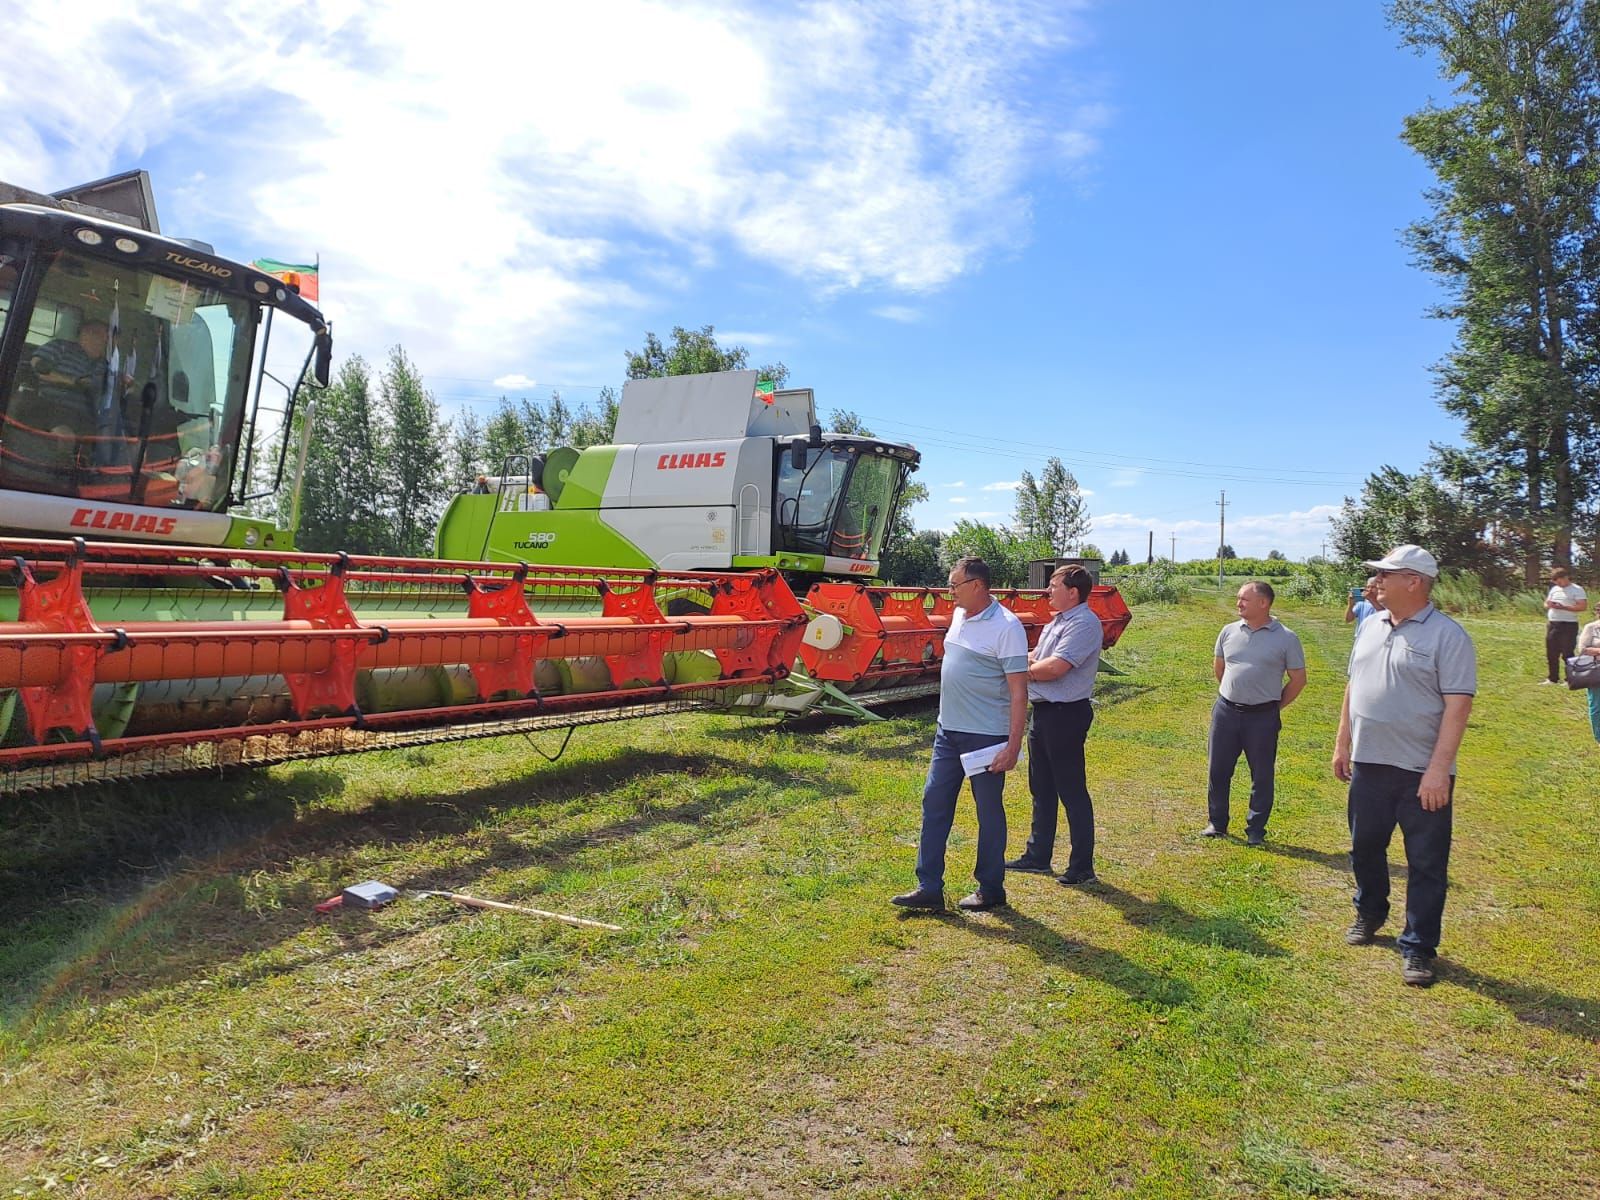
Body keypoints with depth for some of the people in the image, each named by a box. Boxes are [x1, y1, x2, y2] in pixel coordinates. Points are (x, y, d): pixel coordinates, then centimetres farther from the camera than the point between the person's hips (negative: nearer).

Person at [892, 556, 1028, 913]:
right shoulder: (960, 616, 9)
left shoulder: (1006, 627, -16)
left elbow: (1019, 692, -17)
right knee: (934, 804, 7)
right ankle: (929, 888, 15)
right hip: (949, 731, 8)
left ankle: (991, 890, 21)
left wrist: (1013, 745, -21)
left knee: (989, 812, 6)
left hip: (986, 737, -8)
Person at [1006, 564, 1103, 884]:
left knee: (1072, 792, 0)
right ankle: (1037, 856, 29)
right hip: (1043, 711, 10)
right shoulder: (1058, 621, 14)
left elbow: (1055, 667, -25)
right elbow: (1036, 657, 17)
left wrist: (1023, 670, -9)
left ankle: (1082, 867, 11)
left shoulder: (1084, 624, -17)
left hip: (1066, 715, -10)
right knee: (1041, 789, 17)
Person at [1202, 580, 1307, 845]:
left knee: (1262, 775, 7)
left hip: (1263, 717, -3)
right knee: (1218, 770, 9)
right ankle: (1217, 823, 23)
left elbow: (1298, 679, 0)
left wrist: (1275, 707, 3)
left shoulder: (1285, 639, -7)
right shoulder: (1229, 632, 3)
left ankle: (1256, 830, 21)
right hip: (1226, 711, 3)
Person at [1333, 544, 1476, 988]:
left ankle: (1418, 947, 15)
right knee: (1365, 847, 19)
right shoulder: (1370, 627, 8)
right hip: (1368, 766, 6)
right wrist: (1342, 744, 14)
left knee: (1426, 864, 4)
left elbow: (1458, 705, -16)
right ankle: (1369, 912, 41)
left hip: (1422, 772, -6)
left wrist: (1438, 769, -20)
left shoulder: (1447, 636, -13)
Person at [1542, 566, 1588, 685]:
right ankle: (1552, 678, 18)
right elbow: (1546, 603, 22)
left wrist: (1563, 607, -21)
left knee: (1567, 654, -4)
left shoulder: (1576, 590, -6)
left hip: (1569, 625, -7)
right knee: (1551, 653, 9)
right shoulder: (1554, 589, 14)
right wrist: (1549, 605, -2)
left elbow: (1583, 606, -15)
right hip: (1552, 625, 7)